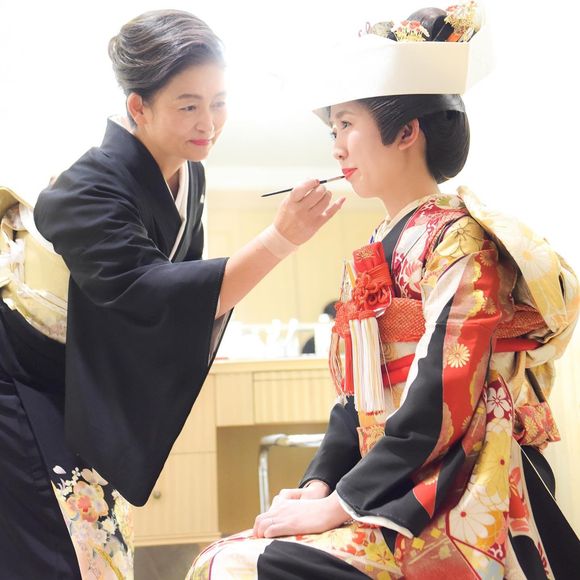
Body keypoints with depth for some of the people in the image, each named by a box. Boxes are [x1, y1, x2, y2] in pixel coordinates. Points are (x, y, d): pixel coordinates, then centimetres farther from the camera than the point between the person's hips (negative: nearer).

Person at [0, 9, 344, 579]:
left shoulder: (188, 174, -4)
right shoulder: (90, 187, -27)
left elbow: (179, 280, 7)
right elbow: (149, 295, -38)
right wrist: (280, 237, -44)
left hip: (80, 386, 7)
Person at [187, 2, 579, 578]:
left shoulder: (459, 239, -10)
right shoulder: (366, 261, 15)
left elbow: (440, 406, -18)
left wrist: (337, 506, -17)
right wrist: (317, 484, -1)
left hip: (458, 511, -7)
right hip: (389, 498, 8)